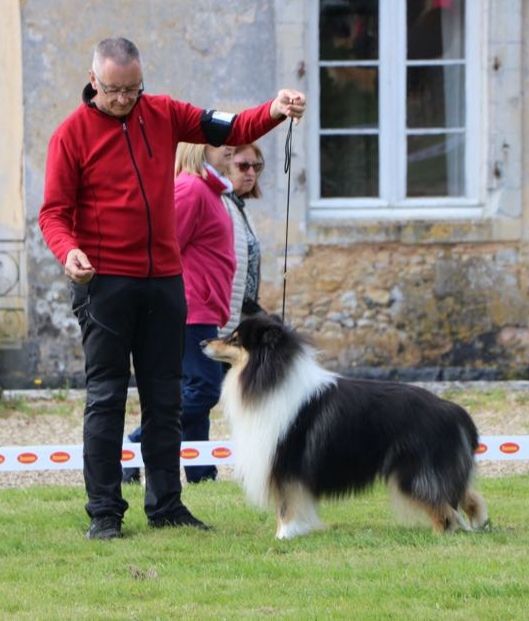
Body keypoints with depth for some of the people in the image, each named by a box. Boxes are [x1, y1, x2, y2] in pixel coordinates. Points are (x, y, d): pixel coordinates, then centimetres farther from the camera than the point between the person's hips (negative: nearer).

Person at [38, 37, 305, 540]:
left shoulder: (164, 115, 7)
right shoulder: (73, 133, -5)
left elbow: (231, 129, 7)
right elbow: (54, 211, -5)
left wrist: (274, 112, -11)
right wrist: (68, 251, -24)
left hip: (164, 279, 5)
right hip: (104, 282, -5)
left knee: (164, 399, 9)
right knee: (105, 398, -3)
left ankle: (166, 505, 15)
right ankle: (103, 512, -2)